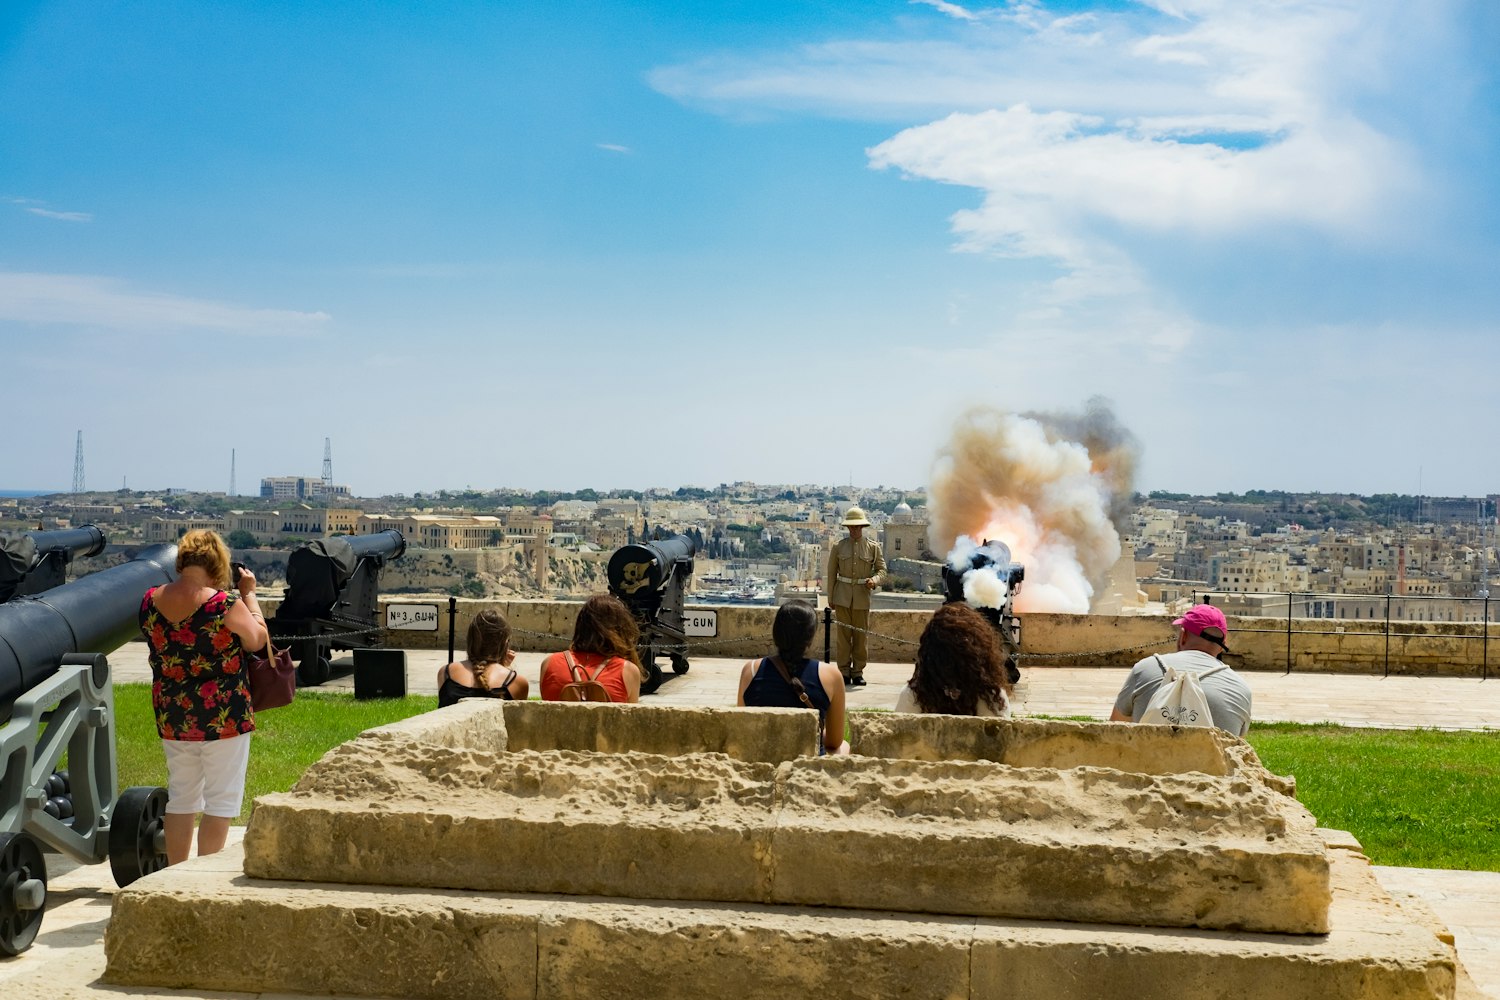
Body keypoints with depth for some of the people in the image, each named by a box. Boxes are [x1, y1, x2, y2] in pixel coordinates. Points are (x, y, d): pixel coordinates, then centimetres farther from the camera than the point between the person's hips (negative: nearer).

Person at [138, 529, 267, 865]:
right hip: (223, 715, -5)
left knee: (181, 798, 17)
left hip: (171, 717, 5)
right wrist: (249, 594, 8)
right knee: (220, 800, 4)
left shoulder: (150, 600, -2)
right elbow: (258, 640, -3)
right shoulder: (224, 603, -18)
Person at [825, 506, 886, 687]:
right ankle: (844, 671, 5)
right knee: (843, 634, -2)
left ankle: (858, 672, 10)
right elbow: (831, 573, 10)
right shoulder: (839, 547, 6)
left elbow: (881, 568, 11)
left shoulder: (873, 547, 5)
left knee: (860, 635, 3)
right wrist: (830, 598, 7)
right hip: (842, 595, 0)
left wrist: (874, 580, -11)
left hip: (862, 596, 0)